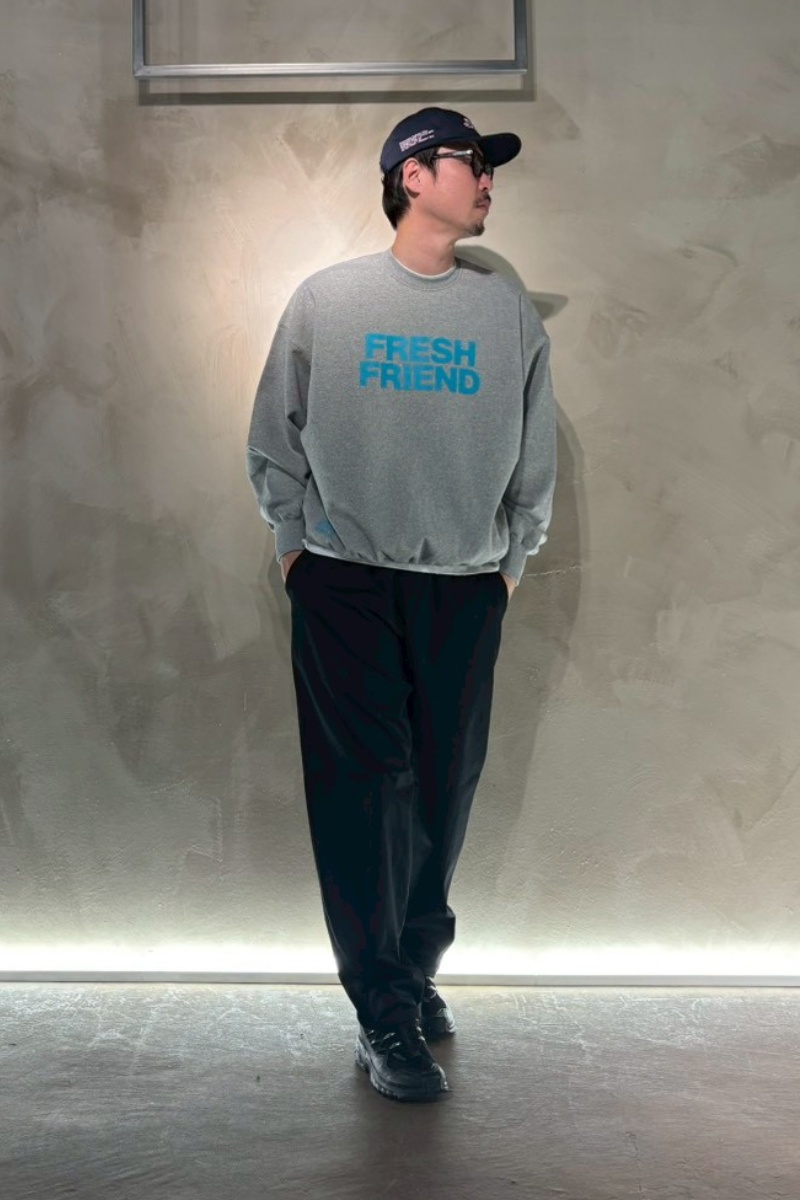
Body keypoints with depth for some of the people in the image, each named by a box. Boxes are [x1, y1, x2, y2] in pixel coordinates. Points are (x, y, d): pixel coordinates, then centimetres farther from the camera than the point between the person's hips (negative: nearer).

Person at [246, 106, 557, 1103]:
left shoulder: (509, 312, 8)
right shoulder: (324, 299, 5)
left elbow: (535, 459, 12)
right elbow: (273, 441, 10)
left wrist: (512, 561, 11)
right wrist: (293, 543, 6)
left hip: (464, 586, 2)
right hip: (343, 582, -2)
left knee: (443, 791, 6)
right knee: (363, 786, -4)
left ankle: (416, 970, 27)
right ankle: (385, 1015, 6)